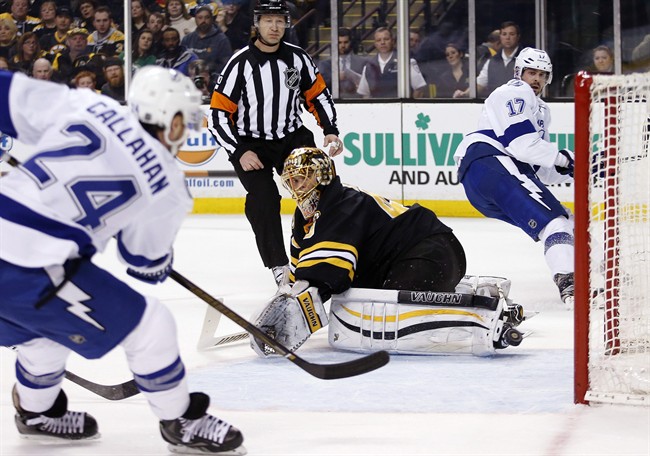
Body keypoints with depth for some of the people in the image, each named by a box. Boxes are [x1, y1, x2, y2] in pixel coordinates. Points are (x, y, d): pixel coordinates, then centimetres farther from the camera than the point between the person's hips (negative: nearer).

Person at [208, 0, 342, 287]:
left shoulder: (298, 58, -4)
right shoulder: (240, 64, -16)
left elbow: (318, 96, 11)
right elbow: (217, 116, -15)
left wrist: (331, 131, -2)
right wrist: (240, 152, -21)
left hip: (292, 137, 4)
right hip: (250, 143, -4)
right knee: (263, 197, -21)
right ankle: (279, 267, -14)